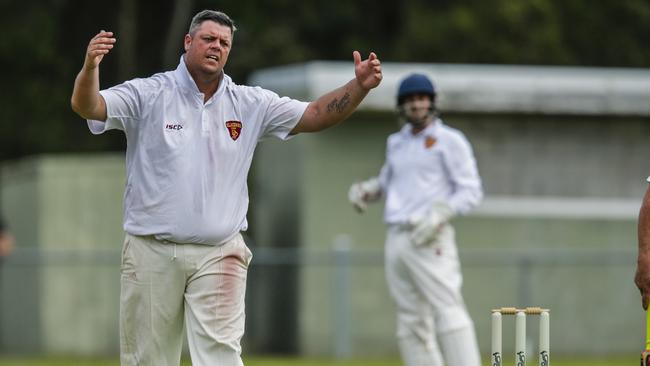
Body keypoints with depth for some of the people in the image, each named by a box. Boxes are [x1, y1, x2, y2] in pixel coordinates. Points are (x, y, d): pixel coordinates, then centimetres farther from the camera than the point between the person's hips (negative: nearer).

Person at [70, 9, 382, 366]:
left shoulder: (251, 104, 8)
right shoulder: (148, 95, -2)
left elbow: (315, 115, 6)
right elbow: (88, 106, -15)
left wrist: (359, 86, -12)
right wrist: (90, 67, -37)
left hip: (218, 256, 1)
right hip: (151, 254, -1)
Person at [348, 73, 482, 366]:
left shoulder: (449, 140, -1)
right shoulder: (396, 142, 18)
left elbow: (471, 191, -5)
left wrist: (438, 215, -19)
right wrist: (364, 190, 12)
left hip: (430, 241, -7)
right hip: (396, 239, 7)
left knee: (447, 309, -15)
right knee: (411, 320, 5)